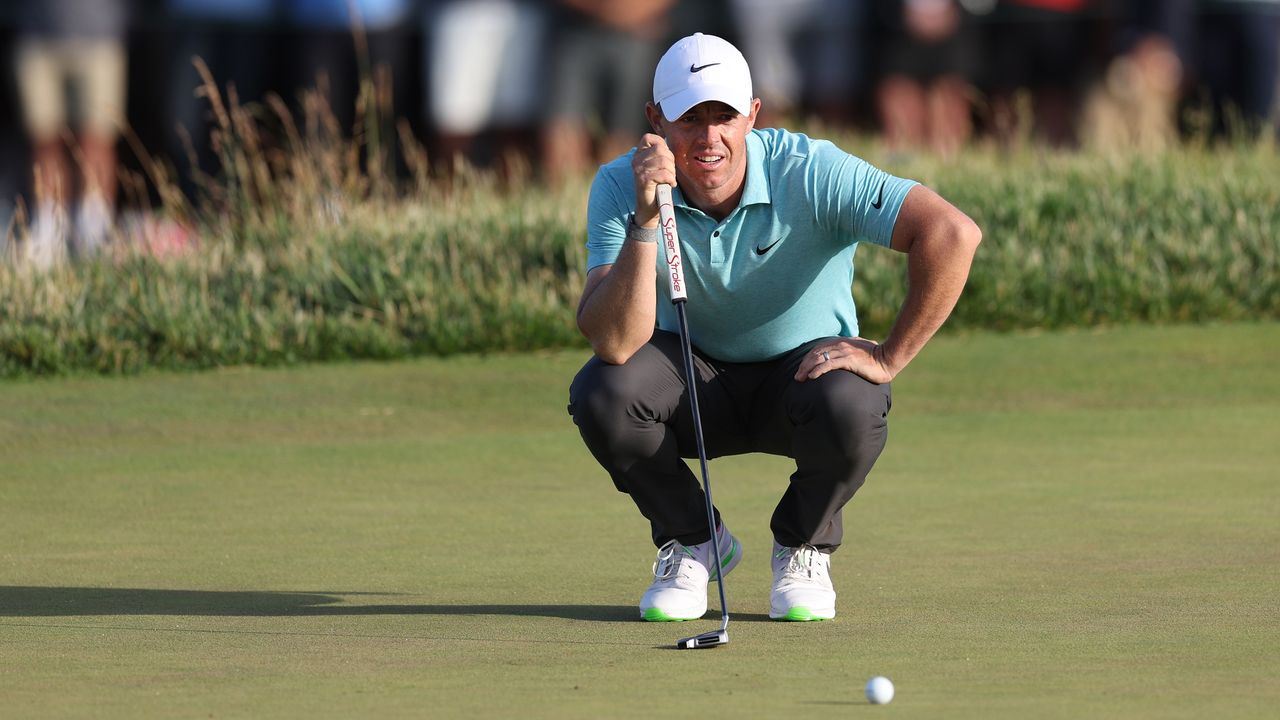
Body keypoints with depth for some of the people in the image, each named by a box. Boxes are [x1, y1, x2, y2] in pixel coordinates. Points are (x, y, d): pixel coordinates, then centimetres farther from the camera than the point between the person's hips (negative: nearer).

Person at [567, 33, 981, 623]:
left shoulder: (809, 172, -27)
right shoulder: (620, 188, -20)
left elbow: (953, 233, -34)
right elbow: (614, 344, -32)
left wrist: (889, 358, -28)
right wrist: (645, 221, -42)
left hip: (803, 371, -2)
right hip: (695, 383, 2)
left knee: (851, 409, -36)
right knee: (601, 393, -29)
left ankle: (803, 548, -1)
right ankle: (692, 542, 1)